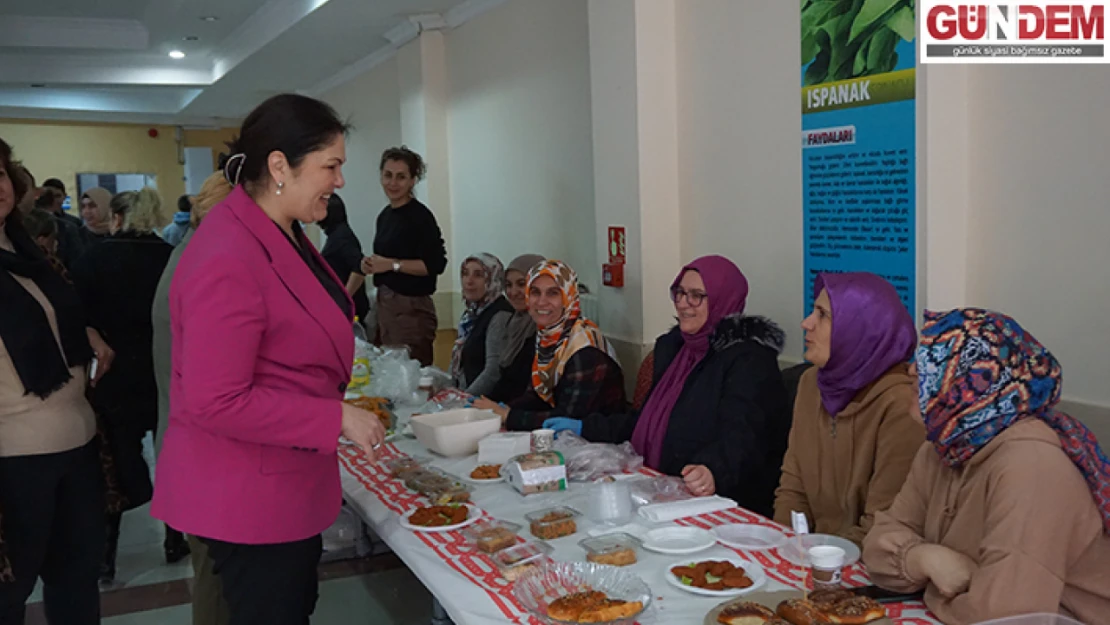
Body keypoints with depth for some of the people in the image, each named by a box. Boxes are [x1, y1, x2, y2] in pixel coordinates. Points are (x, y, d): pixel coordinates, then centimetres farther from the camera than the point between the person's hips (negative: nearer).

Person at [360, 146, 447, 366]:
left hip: (412, 307, -8)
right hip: (384, 304, 8)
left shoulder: (420, 216, -11)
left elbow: (436, 264, -17)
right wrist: (371, 265, 4)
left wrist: (392, 264, -19)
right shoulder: (385, 215, 12)